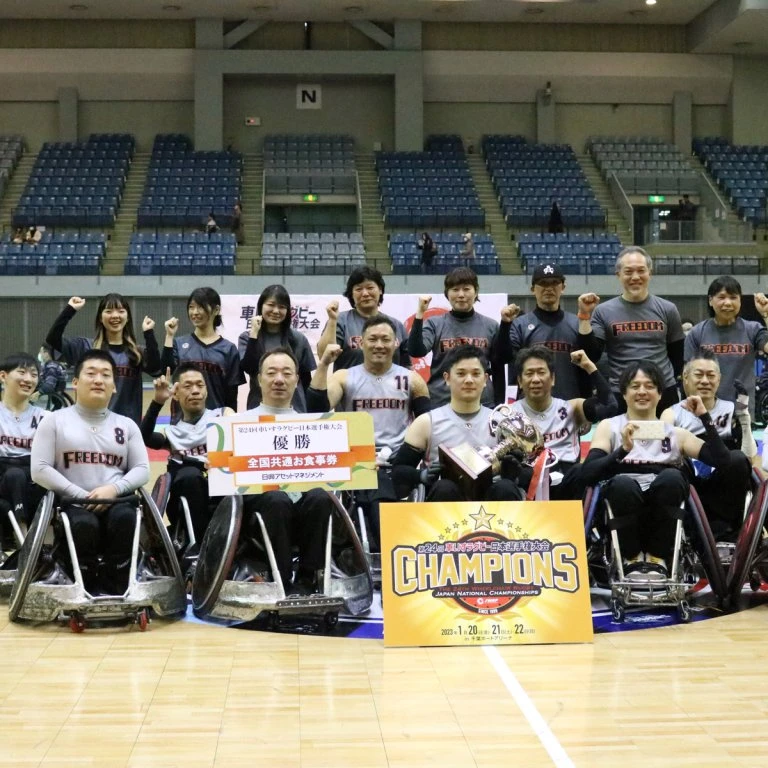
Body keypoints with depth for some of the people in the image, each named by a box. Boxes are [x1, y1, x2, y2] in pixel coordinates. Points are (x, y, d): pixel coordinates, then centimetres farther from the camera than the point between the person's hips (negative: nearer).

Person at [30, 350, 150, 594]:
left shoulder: (127, 425, 16)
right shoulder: (55, 421, 8)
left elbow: (142, 469, 7)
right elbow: (39, 470, -3)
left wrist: (115, 488, -15)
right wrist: (82, 495, -14)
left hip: (115, 503, 2)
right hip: (73, 505, -2)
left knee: (125, 517, -34)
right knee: (85, 524, -37)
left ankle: (115, 592, -23)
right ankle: (87, 593, -18)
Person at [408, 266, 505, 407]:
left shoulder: (491, 326, 4)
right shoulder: (435, 324, 1)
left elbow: (498, 371, 8)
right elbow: (415, 352, -14)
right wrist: (419, 314, -18)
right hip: (440, 404, -1)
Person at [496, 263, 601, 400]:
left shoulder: (577, 322, 9)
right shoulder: (520, 324, 4)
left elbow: (592, 357, -3)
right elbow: (504, 357, -7)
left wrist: (586, 315, -9)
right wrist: (505, 324, -21)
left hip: (571, 403, 2)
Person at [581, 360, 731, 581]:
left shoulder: (676, 433, 17)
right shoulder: (609, 427, 12)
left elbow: (722, 461, 3)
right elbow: (587, 474, -5)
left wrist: (704, 417, 1)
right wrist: (623, 450, -18)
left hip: (662, 518, 1)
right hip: (625, 506, -1)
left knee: (671, 476, -30)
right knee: (623, 483, -35)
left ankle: (658, 559, -13)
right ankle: (632, 559, -11)